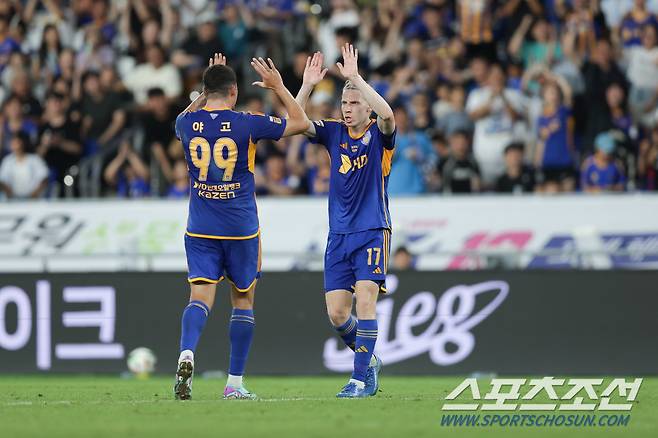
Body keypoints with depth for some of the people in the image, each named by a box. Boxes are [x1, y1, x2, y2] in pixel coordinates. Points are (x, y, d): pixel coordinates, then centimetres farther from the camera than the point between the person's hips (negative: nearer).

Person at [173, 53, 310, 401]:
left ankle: (186, 353, -34)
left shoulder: (187, 124, -1)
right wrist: (278, 87, 11)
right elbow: (301, 123, 4)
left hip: (200, 229, 2)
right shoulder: (246, 124, -9)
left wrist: (206, 92, 29)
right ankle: (235, 383, 11)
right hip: (241, 229, -2)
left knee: (201, 297, -5)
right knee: (243, 301, 11)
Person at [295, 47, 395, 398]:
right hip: (338, 235, 5)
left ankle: (361, 378, -14)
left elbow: (387, 114, -26)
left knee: (365, 300, -16)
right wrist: (307, 85, -13)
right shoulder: (334, 132, 9)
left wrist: (355, 77, -28)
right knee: (336, 312, 1)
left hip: (372, 231, -5)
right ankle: (369, 361, 25)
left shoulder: (380, 135, -4)